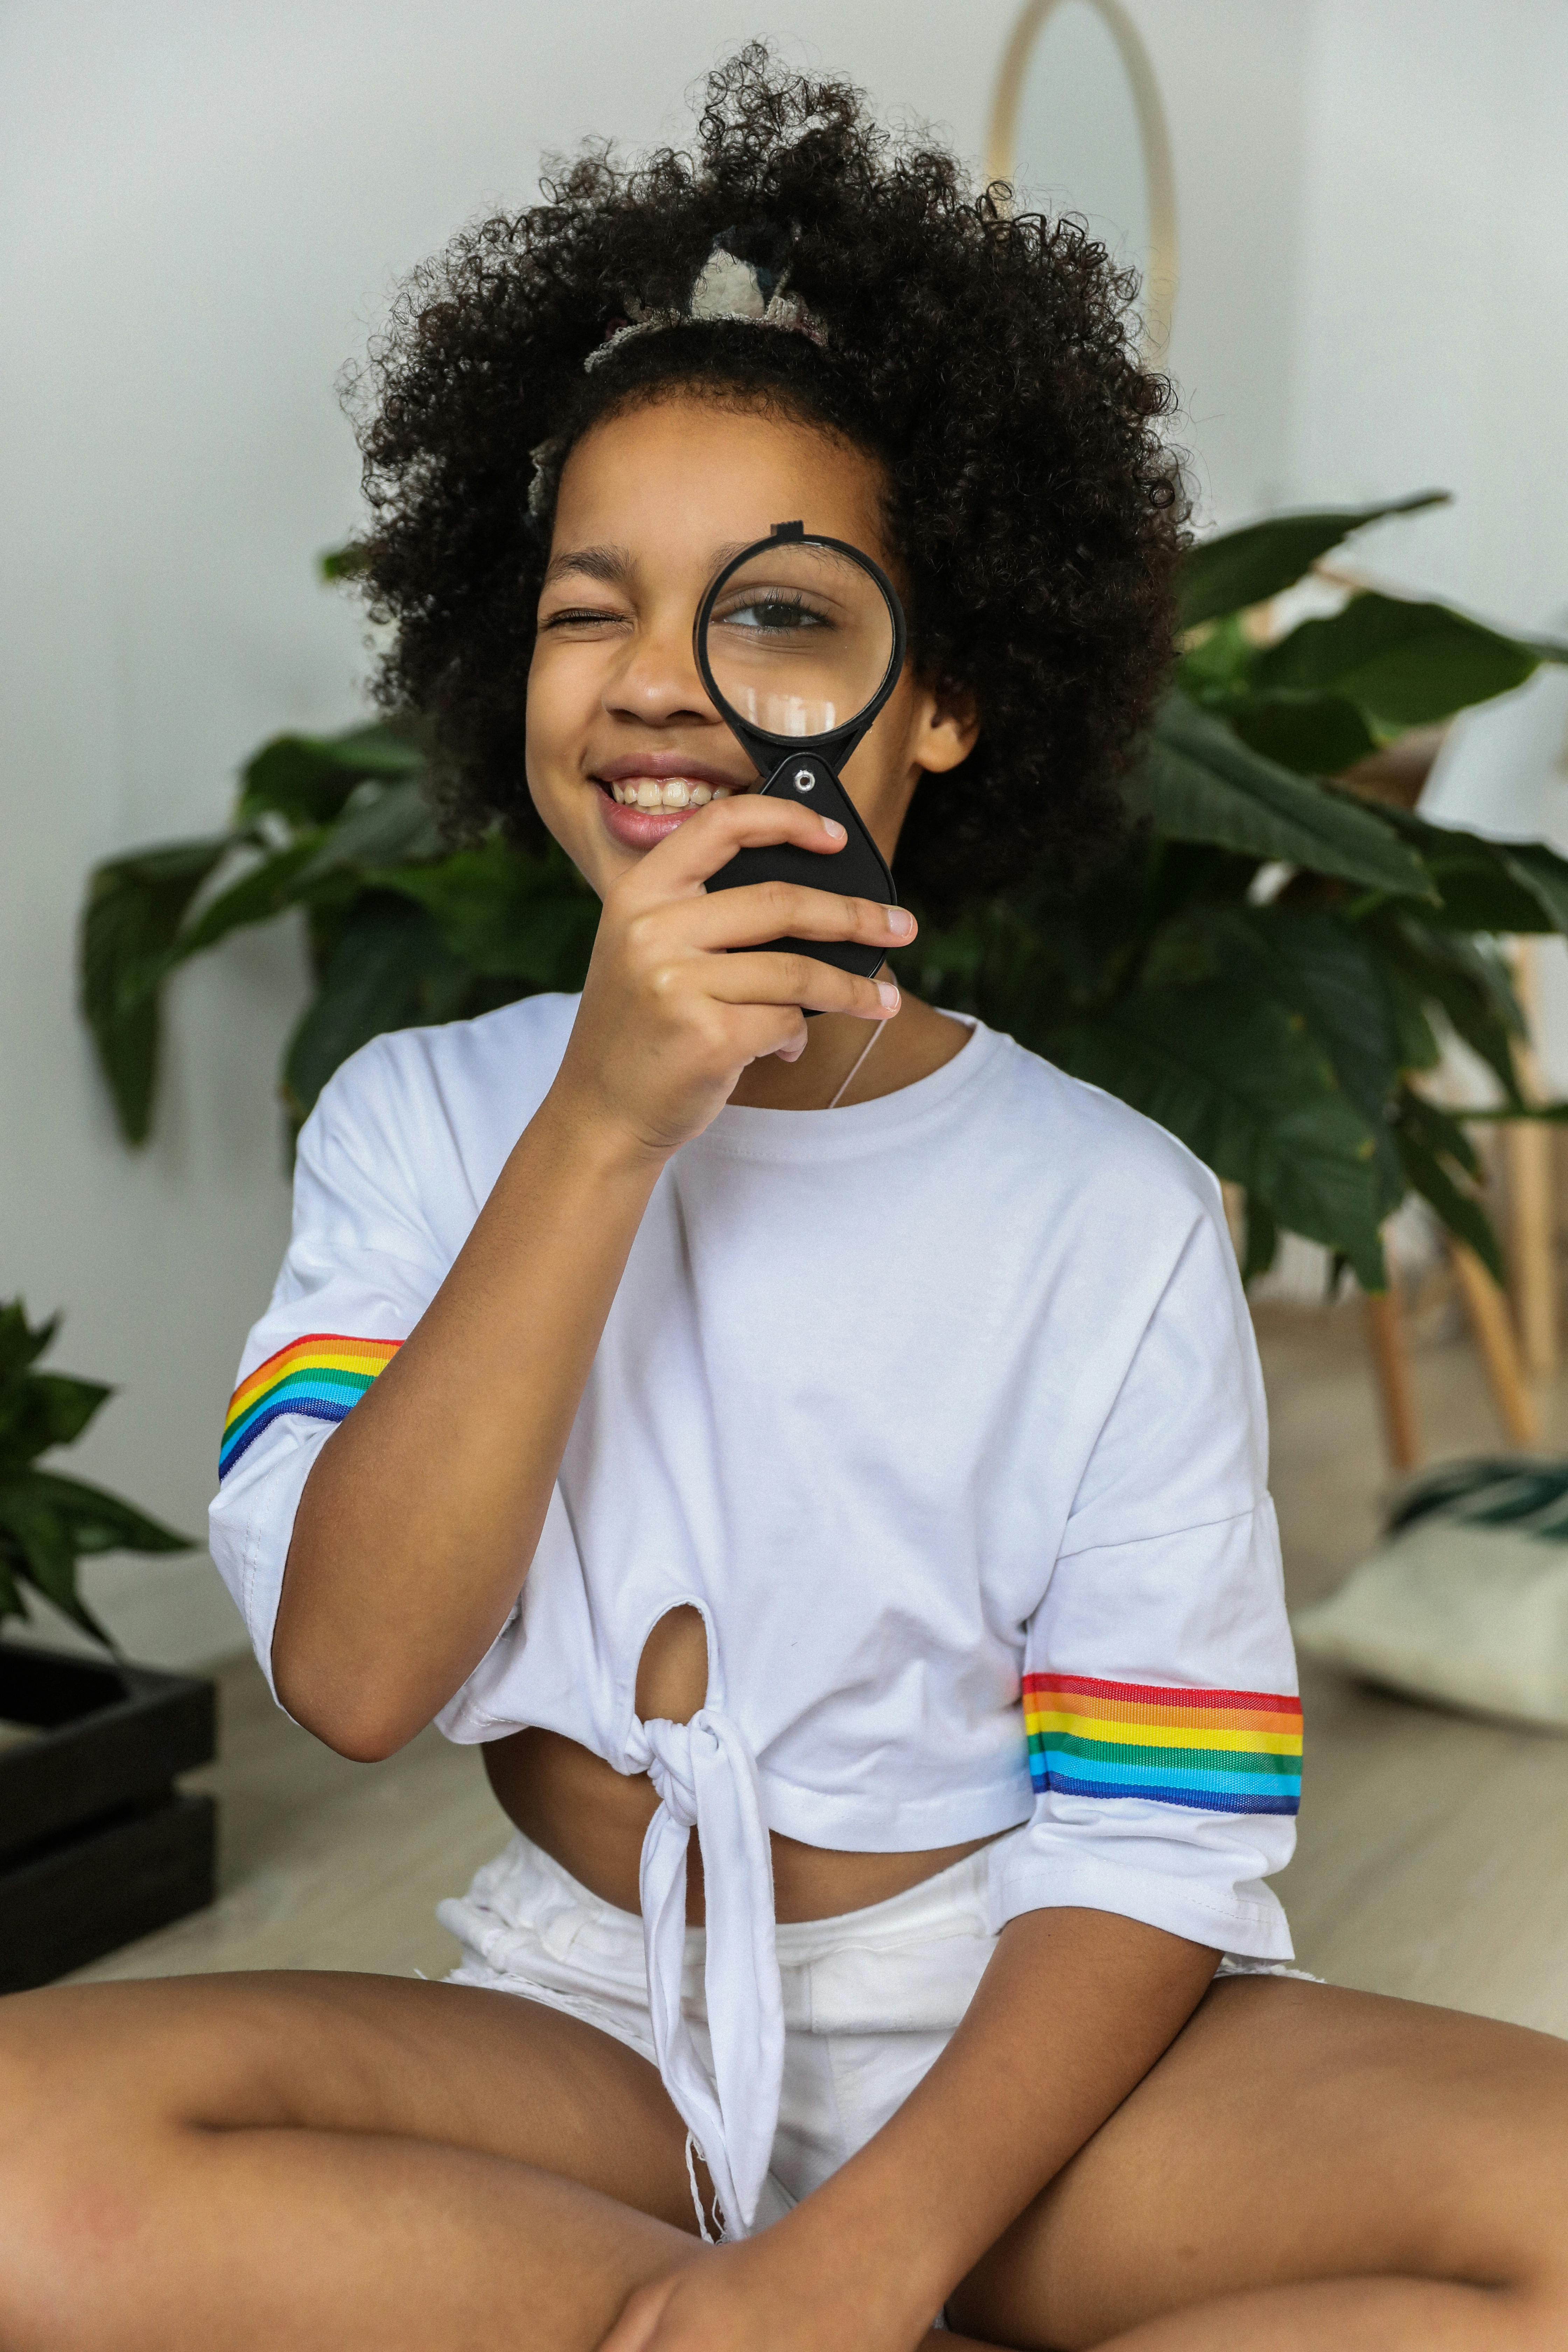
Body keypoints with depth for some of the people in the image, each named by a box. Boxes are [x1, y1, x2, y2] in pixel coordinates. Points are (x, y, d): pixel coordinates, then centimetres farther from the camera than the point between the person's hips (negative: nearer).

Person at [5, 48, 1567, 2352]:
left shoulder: (1116, 1216, -5)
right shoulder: (424, 1121, 1)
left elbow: (1156, 1838, -6)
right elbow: (349, 1672, -14)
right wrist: (607, 1124, -22)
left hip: (997, 2039, 0)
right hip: (591, 2026, 1)